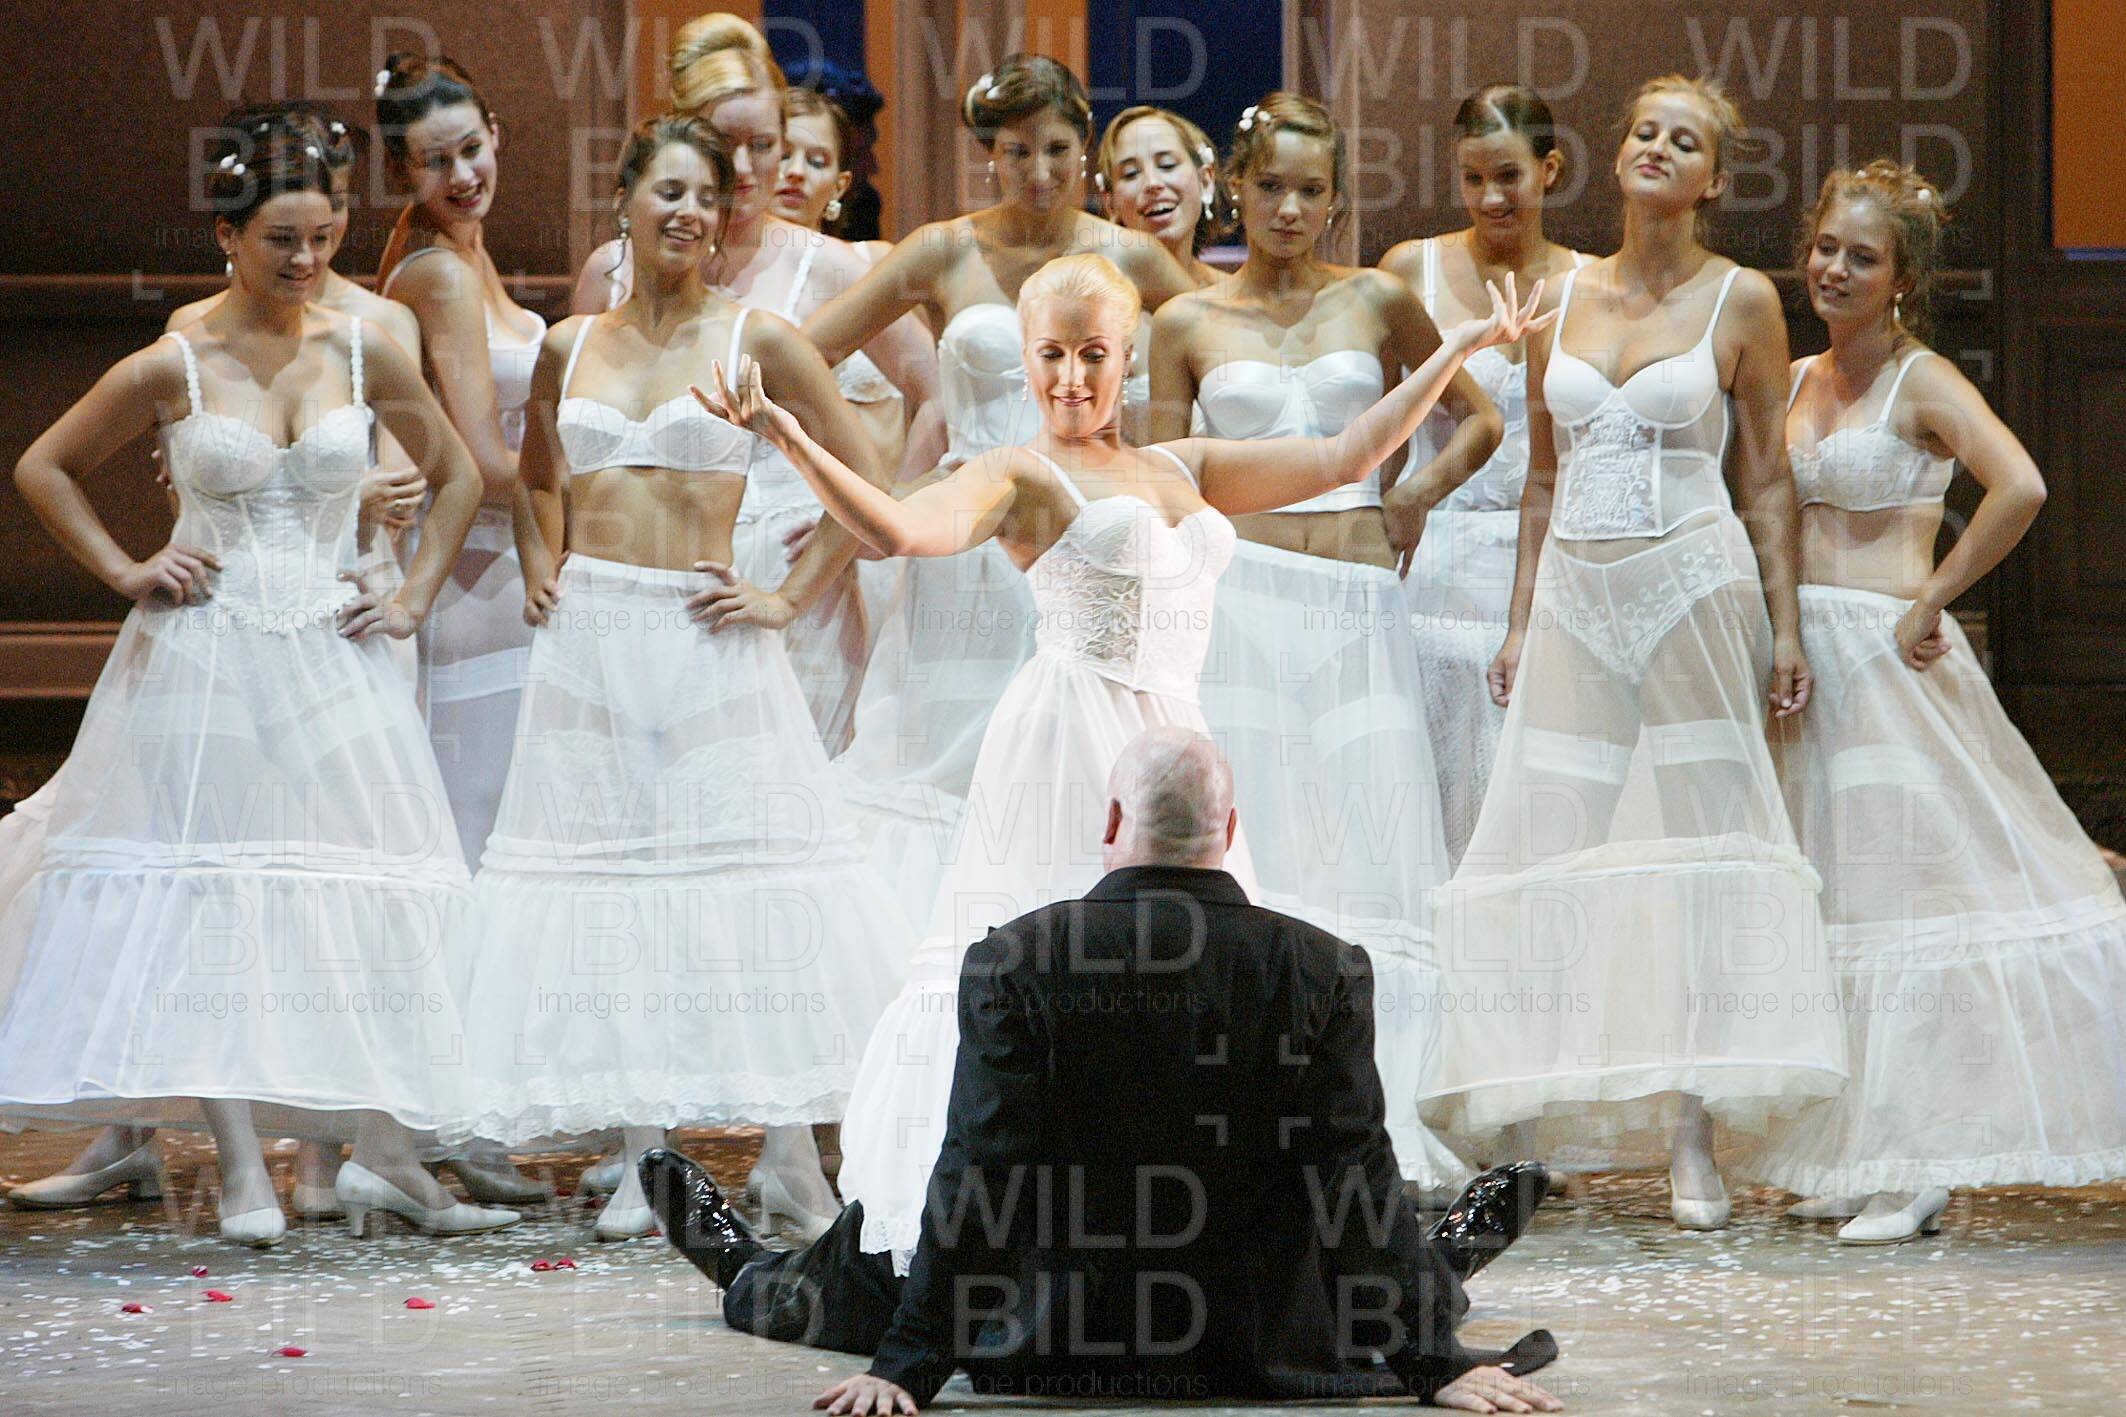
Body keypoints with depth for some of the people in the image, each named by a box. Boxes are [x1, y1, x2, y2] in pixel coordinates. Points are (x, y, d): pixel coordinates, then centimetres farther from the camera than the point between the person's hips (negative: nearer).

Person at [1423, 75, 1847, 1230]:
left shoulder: (1741, 301, 1)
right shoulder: (1564, 299, 10)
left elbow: (1765, 477, 2)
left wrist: (1784, 624, -2)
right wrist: (1520, 619, 11)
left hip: (1692, 587, -3)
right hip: (1576, 592, 3)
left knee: (1694, 846, -4)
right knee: (1554, 844, -1)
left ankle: (1693, 1142, -3)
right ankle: (1527, 1133, 2)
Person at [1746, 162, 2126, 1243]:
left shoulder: (1921, 382, -8)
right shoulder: (1798, 382, 13)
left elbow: (2020, 487, -23)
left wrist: (1931, 602, -18)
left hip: (1887, 657, -7)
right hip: (1805, 657, 7)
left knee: (1906, 884, -7)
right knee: (1833, 899, 8)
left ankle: (1918, 1168, -5)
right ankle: (1855, 1160, 13)